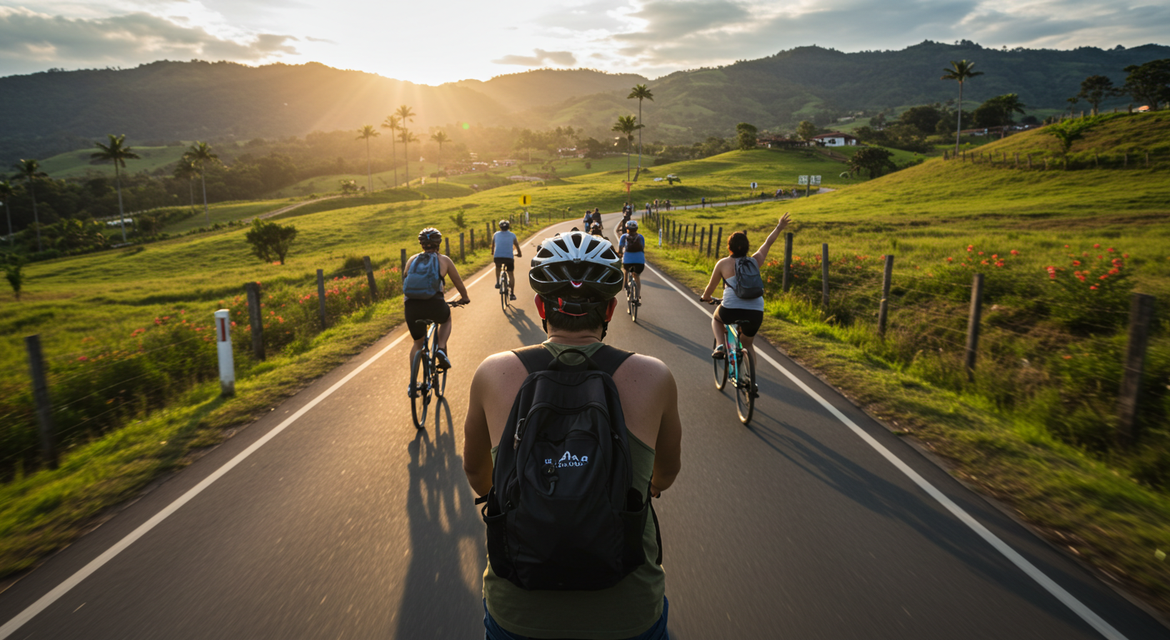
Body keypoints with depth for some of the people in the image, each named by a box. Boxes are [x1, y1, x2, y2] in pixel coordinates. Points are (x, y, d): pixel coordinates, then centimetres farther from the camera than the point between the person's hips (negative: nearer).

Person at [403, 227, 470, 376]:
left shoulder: (412, 260, 18)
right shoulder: (444, 260, 12)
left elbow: (404, 283, 29)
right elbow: (458, 282, 21)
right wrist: (464, 298, 40)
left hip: (411, 306, 3)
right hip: (434, 305, -2)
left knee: (418, 343, 25)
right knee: (446, 319, 34)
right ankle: (441, 349, 10)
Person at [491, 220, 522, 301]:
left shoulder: (496, 234, 15)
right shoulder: (512, 235, 13)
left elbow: (493, 246, 24)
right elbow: (517, 245, 19)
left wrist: (492, 253, 43)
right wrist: (519, 254, 37)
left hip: (497, 257, 1)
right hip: (509, 257, -1)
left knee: (498, 267, 35)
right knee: (511, 274, 13)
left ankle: (497, 282, 22)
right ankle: (512, 294, 7)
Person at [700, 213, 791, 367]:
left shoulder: (722, 264, 6)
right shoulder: (755, 261, 12)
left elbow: (710, 288, 16)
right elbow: (768, 243, 29)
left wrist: (705, 297, 38)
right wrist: (779, 227, 44)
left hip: (731, 311, -3)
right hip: (755, 314, 3)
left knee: (716, 319, 33)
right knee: (748, 345, 27)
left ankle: (720, 346, 11)